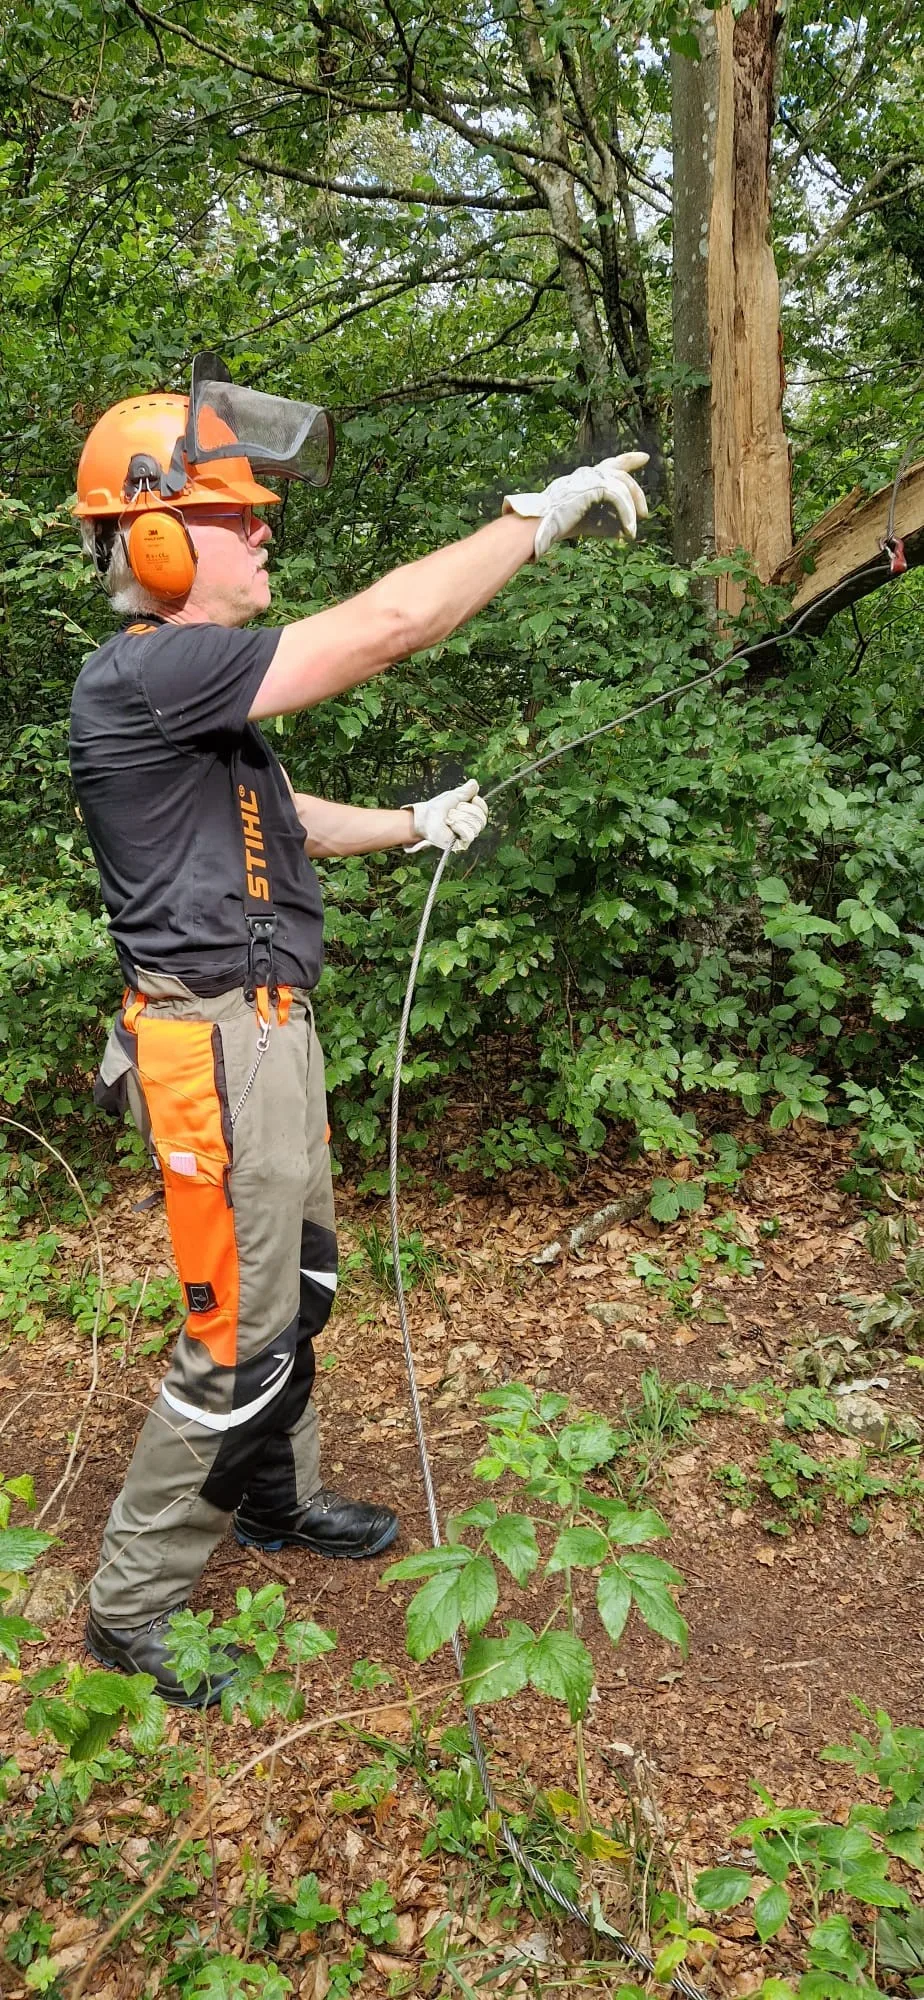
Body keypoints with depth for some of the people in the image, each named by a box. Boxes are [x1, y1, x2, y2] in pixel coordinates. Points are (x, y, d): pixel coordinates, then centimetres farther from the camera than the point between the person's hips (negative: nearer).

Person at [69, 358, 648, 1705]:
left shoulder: (196, 684, 11)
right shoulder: (138, 676, -21)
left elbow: (282, 818, 28)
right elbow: (388, 625, -27)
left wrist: (416, 825, 29)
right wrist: (547, 511, -19)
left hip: (269, 1027, 10)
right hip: (215, 1045, -10)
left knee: (299, 1288, 21)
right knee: (238, 1337, 0)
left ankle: (278, 1502, 41)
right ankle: (131, 1609, 16)